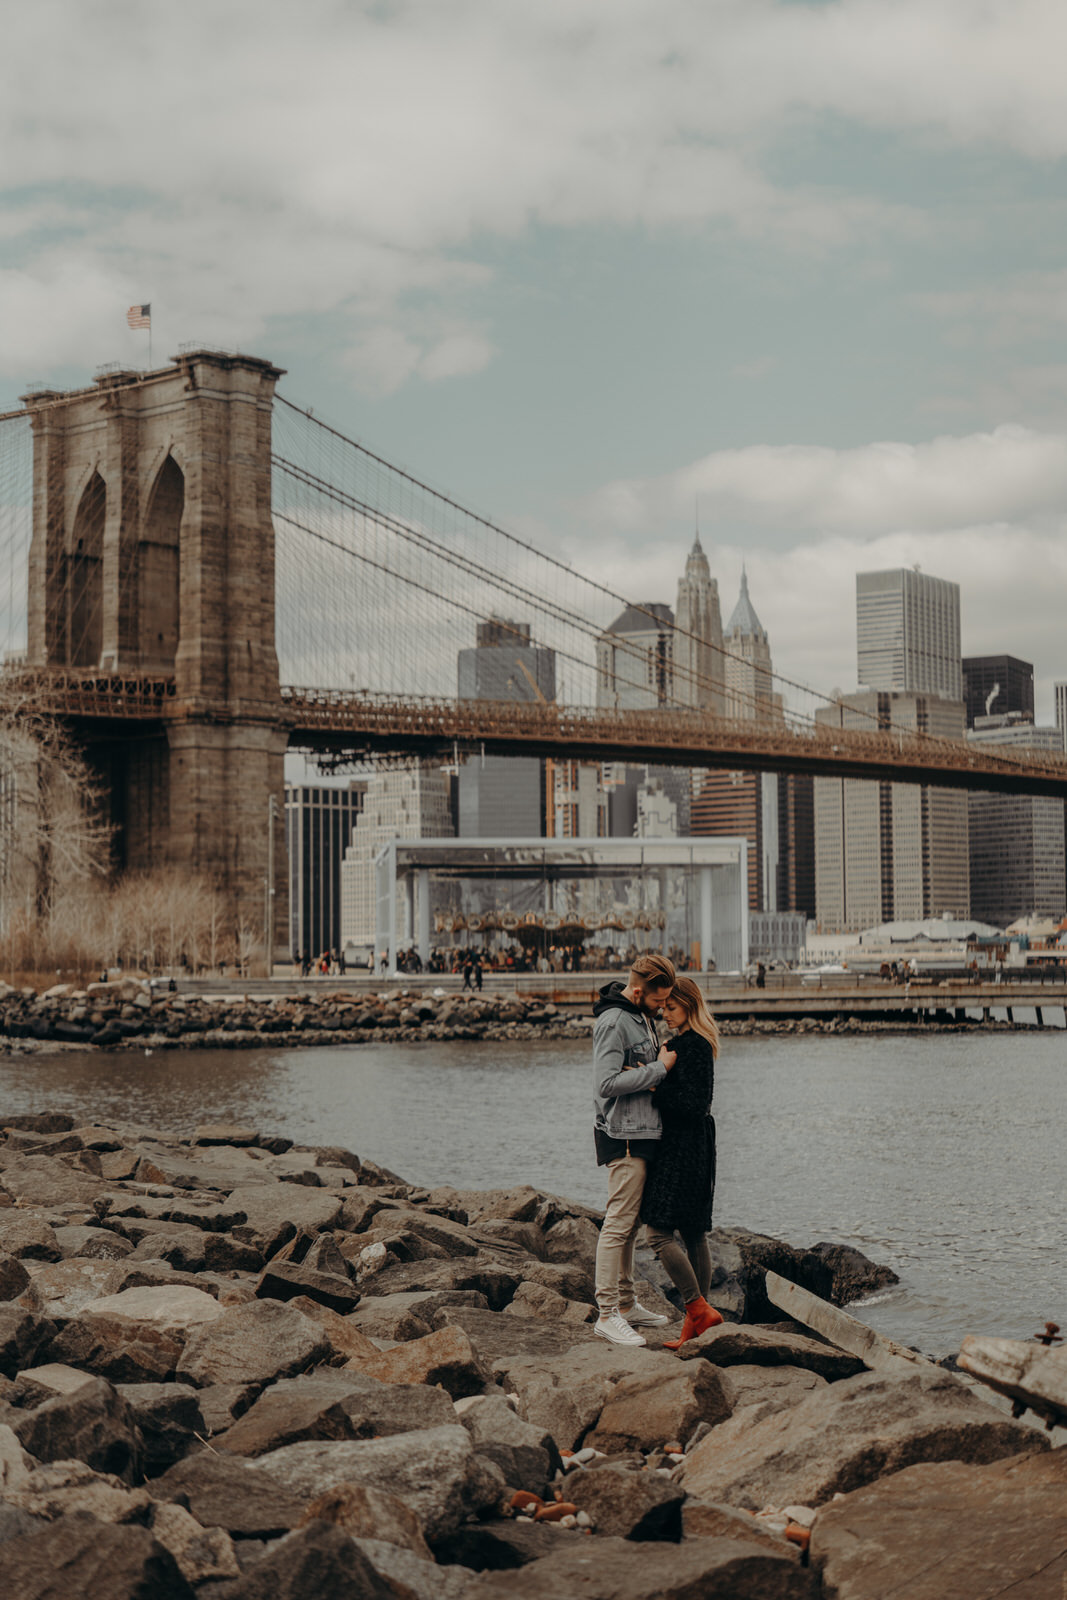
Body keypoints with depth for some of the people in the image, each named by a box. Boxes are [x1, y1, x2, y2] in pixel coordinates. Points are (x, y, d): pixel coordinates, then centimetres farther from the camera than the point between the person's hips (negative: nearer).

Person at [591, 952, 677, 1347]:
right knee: (618, 1224, -8)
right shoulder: (613, 1022, -17)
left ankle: (626, 1304, 22)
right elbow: (608, 1083, -24)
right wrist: (660, 1068, -19)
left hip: (642, 1134, 10)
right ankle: (607, 1314, -6)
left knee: (631, 1222, 14)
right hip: (623, 1136, -10)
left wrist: (657, 1062, -5)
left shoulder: (642, 1016, 13)